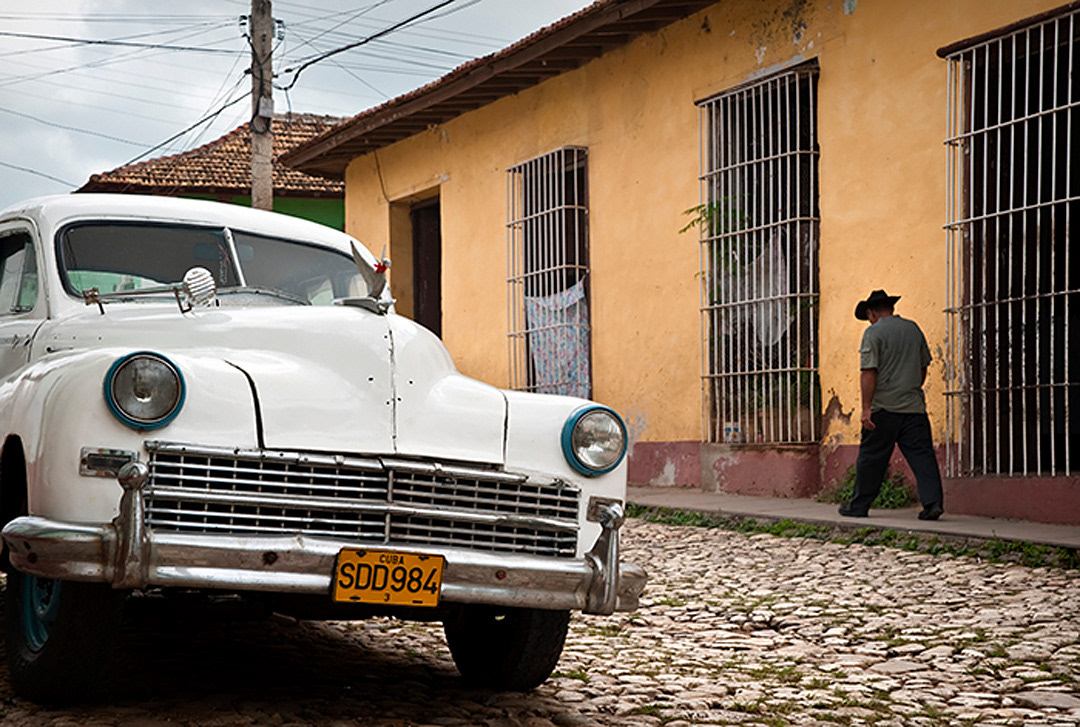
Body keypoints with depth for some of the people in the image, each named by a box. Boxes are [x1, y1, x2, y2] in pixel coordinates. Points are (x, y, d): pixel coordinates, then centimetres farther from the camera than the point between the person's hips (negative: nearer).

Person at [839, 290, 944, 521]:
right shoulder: (913, 329, 12)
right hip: (914, 406, 4)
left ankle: (858, 506, 14)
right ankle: (933, 502, -12)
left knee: (871, 458, 5)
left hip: (884, 407, -4)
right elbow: (923, 367, 20)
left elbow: (869, 373, -13)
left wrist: (866, 407, -14)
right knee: (922, 454, 0)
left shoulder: (874, 332, -6)